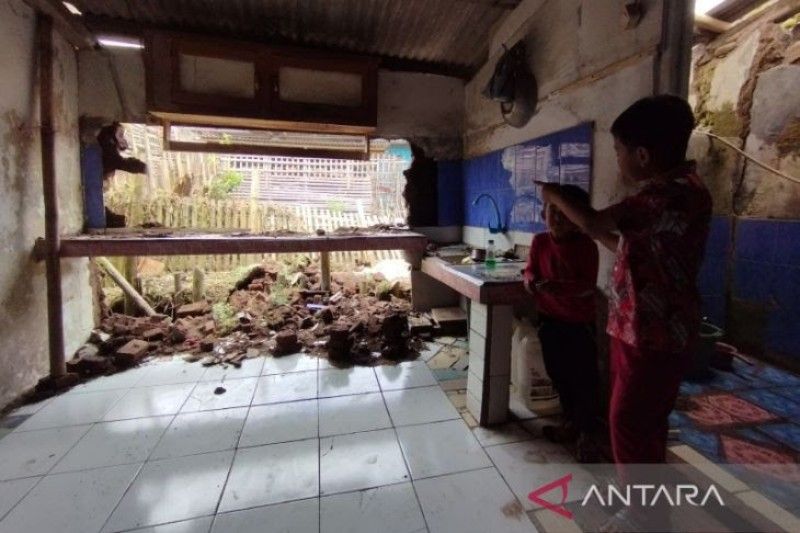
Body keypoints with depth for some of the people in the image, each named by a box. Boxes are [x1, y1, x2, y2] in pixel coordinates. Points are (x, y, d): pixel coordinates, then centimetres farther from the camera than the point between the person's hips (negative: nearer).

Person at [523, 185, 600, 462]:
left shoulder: (587, 246, -14)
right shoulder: (539, 241, -3)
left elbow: (588, 286, -17)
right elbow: (530, 269, 7)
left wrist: (558, 287, -33)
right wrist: (531, 280, -15)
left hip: (579, 321, -4)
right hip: (550, 318, 4)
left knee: (584, 377, 4)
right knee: (558, 374, 16)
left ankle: (586, 433, 23)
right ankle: (570, 422, 36)